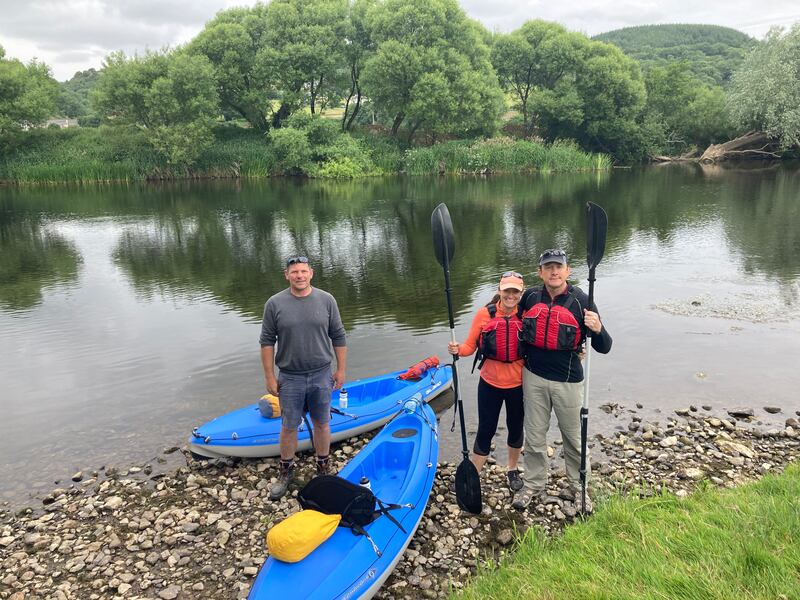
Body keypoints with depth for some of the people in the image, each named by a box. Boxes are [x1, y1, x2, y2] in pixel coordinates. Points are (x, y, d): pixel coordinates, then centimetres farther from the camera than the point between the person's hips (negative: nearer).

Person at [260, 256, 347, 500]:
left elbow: (338, 337, 3)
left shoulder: (326, 300, -3)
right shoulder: (275, 304, -6)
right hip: (289, 378, -1)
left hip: (321, 376, 1)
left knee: (322, 424, 14)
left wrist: (341, 370, 2)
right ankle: (286, 471, 30)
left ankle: (323, 468, 32)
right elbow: (267, 342, -1)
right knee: (289, 427, 10)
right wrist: (269, 376, -3)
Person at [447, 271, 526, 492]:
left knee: (515, 428, 20)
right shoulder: (484, 314, -12)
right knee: (486, 430, 7)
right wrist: (458, 349, -27)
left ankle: (513, 470, 44)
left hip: (518, 385, 1)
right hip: (490, 384, -1)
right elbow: (470, 345, -6)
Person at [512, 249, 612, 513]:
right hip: (533, 377, 3)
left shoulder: (581, 301, -11)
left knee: (574, 437, 11)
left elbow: (604, 348, -11)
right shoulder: (530, 297, -2)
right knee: (534, 435, 14)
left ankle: (578, 487, 31)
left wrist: (597, 329, -32)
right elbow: (517, 322, 20)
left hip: (567, 381, -2)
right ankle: (533, 485, 31)